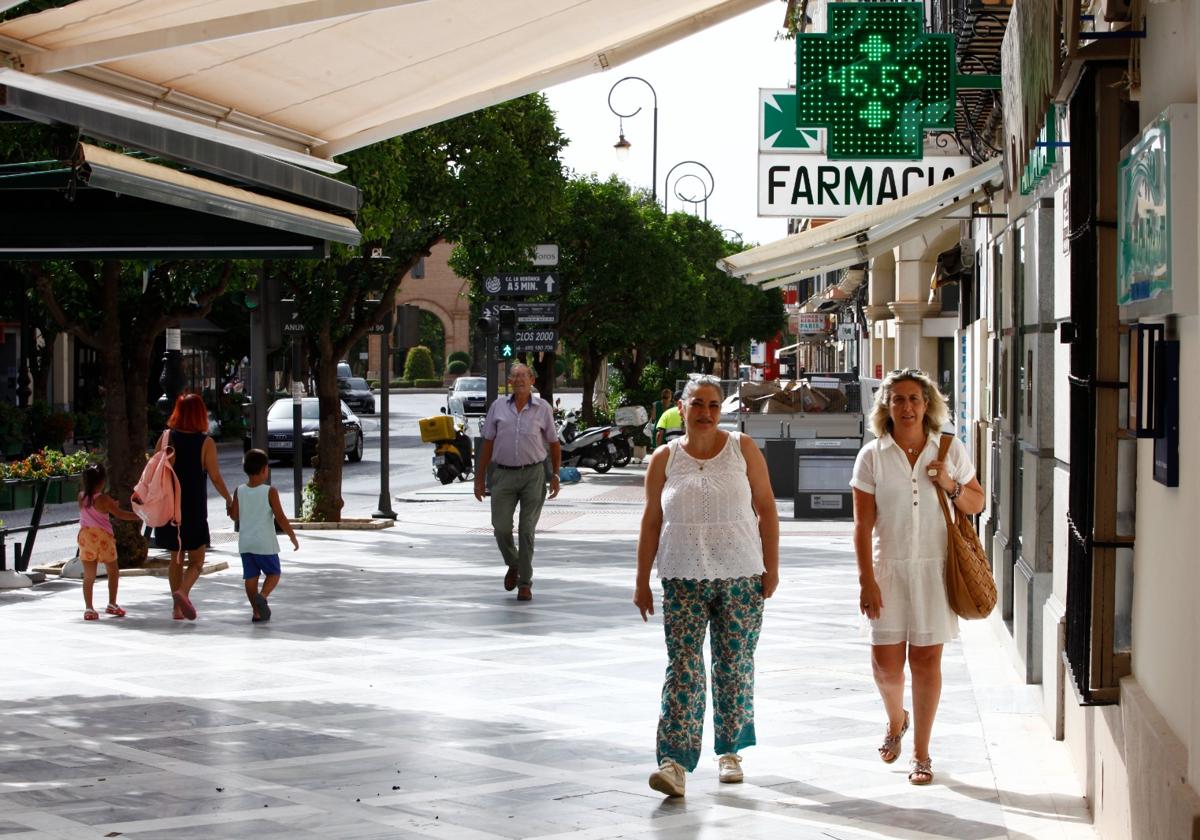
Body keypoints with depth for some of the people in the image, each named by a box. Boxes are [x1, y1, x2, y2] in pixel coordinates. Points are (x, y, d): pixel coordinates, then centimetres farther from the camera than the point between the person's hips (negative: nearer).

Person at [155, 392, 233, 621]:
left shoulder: (166, 437, 0)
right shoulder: (206, 443, -8)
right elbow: (215, 477, -9)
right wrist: (229, 500, 5)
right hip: (194, 508, -3)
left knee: (176, 558, 16)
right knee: (196, 560, 6)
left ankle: (177, 609, 16)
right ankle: (183, 592, -22)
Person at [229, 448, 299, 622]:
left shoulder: (239, 491, -1)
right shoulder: (270, 492, -11)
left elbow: (234, 515, 0)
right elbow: (280, 517, -12)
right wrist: (292, 536, -2)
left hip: (245, 542, 4)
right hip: (265, 542, -4)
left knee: (251, 576, 9)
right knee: (273, 573, 10)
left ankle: (257, 611, 8)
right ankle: (262, 596, -15)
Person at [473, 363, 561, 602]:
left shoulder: (542, 408, 3)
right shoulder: (498, 407, 5)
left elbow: (554, 444, 9)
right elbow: (487, 444, 8)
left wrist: (555, 476, 4)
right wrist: (480, 478, 6)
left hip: (533, 474, -1)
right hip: (504, 475, 1)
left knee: (527, 530, -1)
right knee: (501, 527, -4)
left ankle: (525, 583, 8)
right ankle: (513, 565, 25)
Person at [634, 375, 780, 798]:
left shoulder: (743, 449, 3)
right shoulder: (665, 458, 4)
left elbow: (766, 508, 4)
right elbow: (651, 522, 7)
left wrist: (771, 566, -2)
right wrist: (642, 582, 4)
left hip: (741, 576, 1)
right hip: (684, 579, 0)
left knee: (734, 666, 7)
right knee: (684, 667, -9)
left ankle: (730, 750, 22)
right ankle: (675, 761, -13)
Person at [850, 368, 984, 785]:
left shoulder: (950, 450, 3)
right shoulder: (872, 456, -1)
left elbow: (977, 504, 12)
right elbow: (862, 524, -3)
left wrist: (950, 486, -9)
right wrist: (866, 580, -10)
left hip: (934, 568, 0)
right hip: (888, 567, 0)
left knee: (926, 659, 1)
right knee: (885, 662, -1)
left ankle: (921, 753, 13)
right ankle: (896, 720, 33)